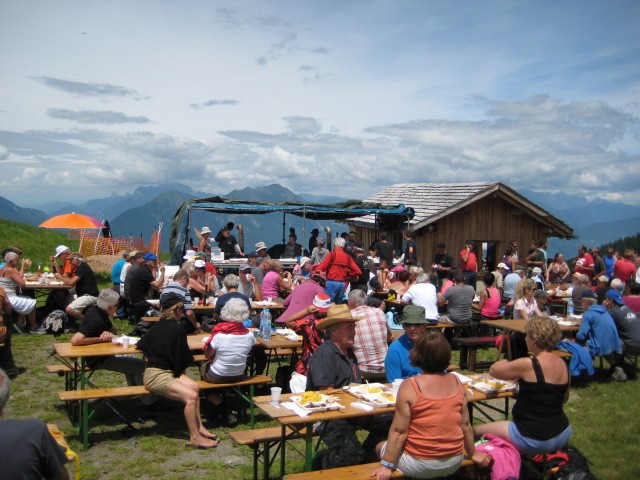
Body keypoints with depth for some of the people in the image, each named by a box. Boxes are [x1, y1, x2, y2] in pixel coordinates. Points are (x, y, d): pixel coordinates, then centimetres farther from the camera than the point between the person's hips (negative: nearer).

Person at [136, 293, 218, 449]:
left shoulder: (158, 326, 14)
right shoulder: (177, 329, -12)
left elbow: (141, 345, 23)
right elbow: (181, 360, -7)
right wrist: (179, 372, 9)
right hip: (156, 376, -9)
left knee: (194, 386, -5)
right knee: (191, 396, -21)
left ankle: (198, 427, -2)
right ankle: (195, 437, -14)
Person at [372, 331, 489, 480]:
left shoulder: (409, 386, -17)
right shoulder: (456, 383, -5)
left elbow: (399, 431, -17)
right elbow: (466, 425, 2)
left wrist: (386, 466, -9)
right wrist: (473, 453, 18)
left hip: (420, 465, -5)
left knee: (381, 447, 22)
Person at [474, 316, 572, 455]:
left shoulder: (528, 365, -20)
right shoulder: (563, 364, 0)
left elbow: (493, 370, -7)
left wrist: (505, 362, 14)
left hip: (534, 440, -8)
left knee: (477, 432, 3)